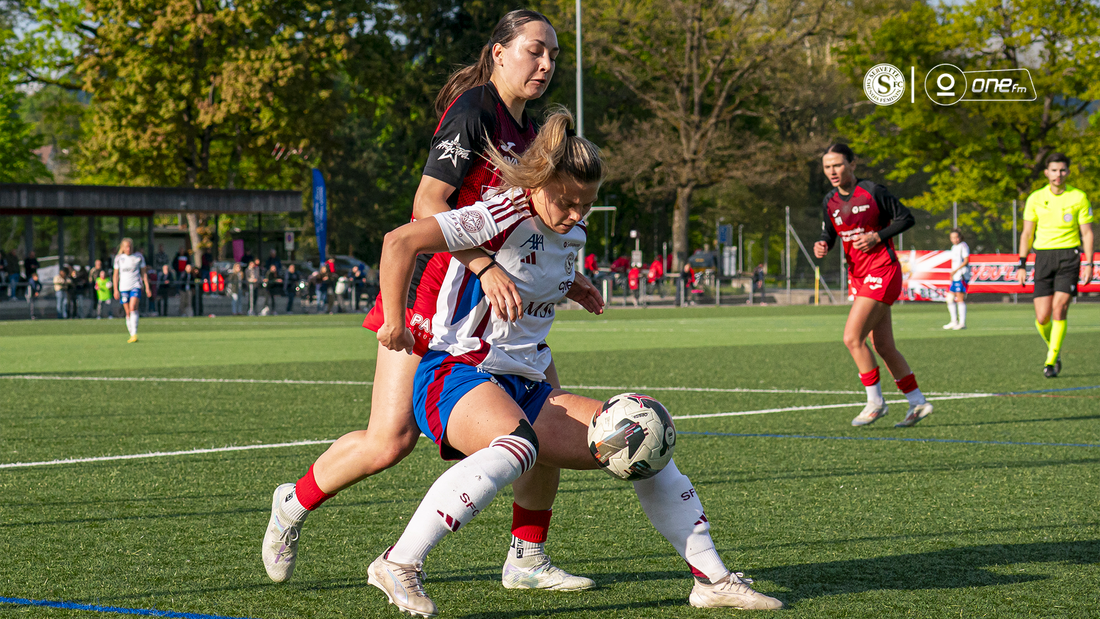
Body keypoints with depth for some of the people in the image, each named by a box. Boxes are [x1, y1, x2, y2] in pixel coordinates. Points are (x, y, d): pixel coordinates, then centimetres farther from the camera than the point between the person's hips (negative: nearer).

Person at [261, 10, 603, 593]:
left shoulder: (527, 132, 14)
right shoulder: (473, 112, -13)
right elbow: (428, 205, -23)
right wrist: (484, 266, -32)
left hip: (492, 302, 9)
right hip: (429, 289, -9)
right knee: (389, 441, -12)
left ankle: (526, 560, 11)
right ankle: (295, 502, 14)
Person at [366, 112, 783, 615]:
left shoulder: (573, 233, 10)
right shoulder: (502, 220, -15)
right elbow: (400, 241, -18)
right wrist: (394, 323, -15)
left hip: (525, 390, 9)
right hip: (457, 377, -8)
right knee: (518, 446, -40)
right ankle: (398, 566, -34)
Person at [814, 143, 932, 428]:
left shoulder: (872, 191, -10)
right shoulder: (830, 201, 8)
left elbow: (906, 218, -5)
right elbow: (829, 233, 18)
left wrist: (877, 236, -17)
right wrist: (822, 245, -5)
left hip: (882, 273, -7)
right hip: (859, 276, 7)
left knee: (852, 337, -16)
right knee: (883, 346, 9)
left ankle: (875, 402, -4)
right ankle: (918, 403, 19)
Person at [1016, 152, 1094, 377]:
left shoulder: (1079, 197, 2)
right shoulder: (1035, 199, 6)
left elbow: (1087, 233, 4)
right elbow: (1027, 234, 11)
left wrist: (1088, 264, -5)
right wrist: (1022, 264, 5)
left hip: (1069, 257, -2)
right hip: (1043, 256, 2)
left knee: (1059, 308, -17)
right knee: (1042, 318, -4)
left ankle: (1051, 361, -8)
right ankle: (1054, 350, 24)